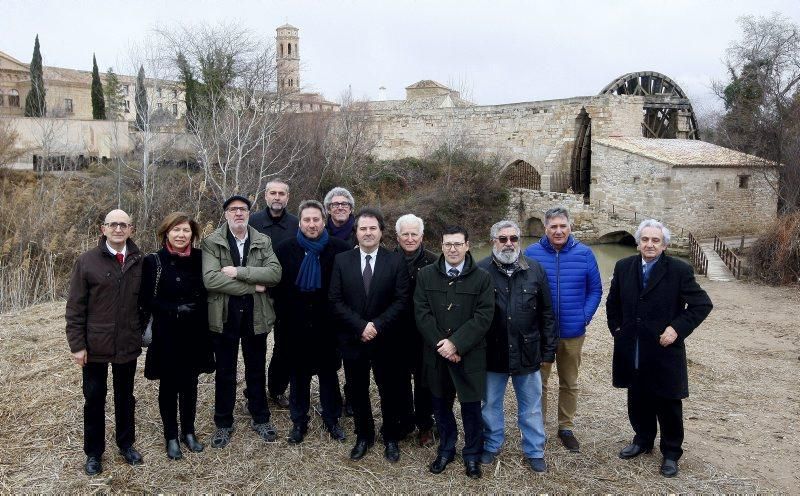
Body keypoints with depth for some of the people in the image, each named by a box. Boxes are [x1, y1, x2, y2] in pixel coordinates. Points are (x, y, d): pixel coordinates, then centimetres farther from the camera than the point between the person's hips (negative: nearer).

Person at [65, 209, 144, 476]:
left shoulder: (139, 262, -1)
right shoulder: (87, 261, -7)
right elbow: (75, 307, -7)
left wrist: (144, 333, 2)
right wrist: (77, 344, -9)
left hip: (128, 344, 2)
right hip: (95, 345, -2)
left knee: (125, 396, 17)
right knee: (94, 398, 11)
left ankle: (126, 443, 34)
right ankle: (93, 452, 27)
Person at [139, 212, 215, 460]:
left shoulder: (199, 258, 0)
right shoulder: (153, 261, -7)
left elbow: (206, 293, 9)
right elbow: (146, 300, -8)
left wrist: (195, 308, -8)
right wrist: (176, 310, -17)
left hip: (194, 334, 3)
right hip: (166, 334, -2)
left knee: (190, 384, 13)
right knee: (168, 385, 9)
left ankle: (188, 431, 29)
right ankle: (171, 437, 23)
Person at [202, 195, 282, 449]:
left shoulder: (263, 242, 1)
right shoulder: (212, 242, -6)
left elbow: (275, 273, -13)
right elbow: (210, 279, -20)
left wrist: (239, 271, -21)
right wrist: (252, 287, -18)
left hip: (256, 316, 2)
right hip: (225, 317, -2)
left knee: (257, 370, 15)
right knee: (225, 372, 12)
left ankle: (260, 418, 32)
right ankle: (223, 423, 28)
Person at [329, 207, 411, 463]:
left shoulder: (396, 261, -3)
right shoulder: (341, 260, 0)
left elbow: (401, 300, -7)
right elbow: (336, 301, -4)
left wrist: (377, 325, -17)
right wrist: (360, 326, -15)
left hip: (386, 339, -1)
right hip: (352, 339, 1)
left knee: (390, 391, 10)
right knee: (358, 391, 13)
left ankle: (391, 438, 29)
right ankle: (364, 436, 32)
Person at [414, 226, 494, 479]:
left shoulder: (482, 278, -4)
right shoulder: (426, 275, 2)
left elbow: (483, 316, -10)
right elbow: (422, 313, -4)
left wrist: (456, 343, -17)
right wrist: (440, 344, -14)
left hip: (470, 355, -2)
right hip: (436, 353, 2)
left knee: (471, 406, 8)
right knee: (441, 404, 15)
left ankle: (472, 454, 29)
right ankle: (446, 449, 35)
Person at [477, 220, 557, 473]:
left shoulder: (535, 270, -1)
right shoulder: (481, 270, -7)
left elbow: (547, 313, 4)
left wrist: (548, 350, 3)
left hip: (527, 352, 1)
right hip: (492, 352, -1)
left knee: (531, 407, 13)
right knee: (491, 404, 16)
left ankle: (535, 451, 31)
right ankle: (491, 445, 36)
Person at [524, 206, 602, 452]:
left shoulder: (584, 254, -4)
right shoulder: (531, 253, -7)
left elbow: (595, 289, 3)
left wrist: (585, 316, -5)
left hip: (573, 332, 1)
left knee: (569, 383, 15)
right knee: (538, 382, 10)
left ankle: (566, 428, 31)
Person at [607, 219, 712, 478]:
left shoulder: (680, 270, -10)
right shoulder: (623, 267, 2)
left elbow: (702, 304, -8)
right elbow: (613, 302, 16)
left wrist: (678, 328, -15)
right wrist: (616, 328, 7)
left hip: (665, 352, -3)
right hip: (632, 353, 4)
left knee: (668, 405, 9)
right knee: (638, 401, 17)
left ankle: (671, 453, 26)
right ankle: (643, 440, 38)